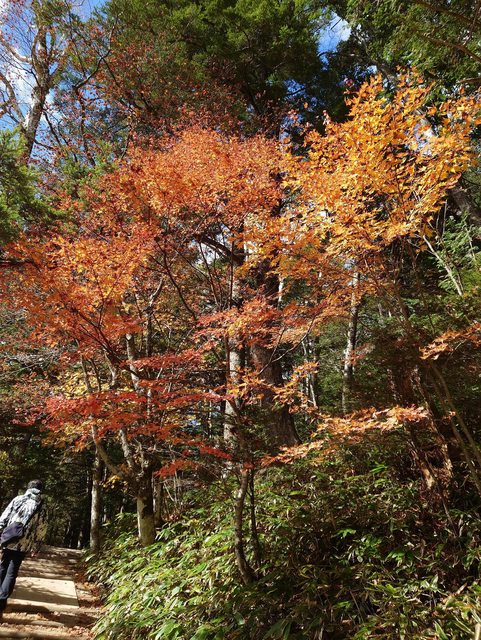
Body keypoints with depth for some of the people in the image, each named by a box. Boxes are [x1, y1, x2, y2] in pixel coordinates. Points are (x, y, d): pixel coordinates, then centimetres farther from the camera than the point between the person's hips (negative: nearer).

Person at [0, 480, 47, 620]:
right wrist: (36, 547, 14)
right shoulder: (41, 508, 0)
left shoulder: (17, 499, 1)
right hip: (23, 545, -1)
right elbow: (40, 530, 3)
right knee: (11, 573, 7)